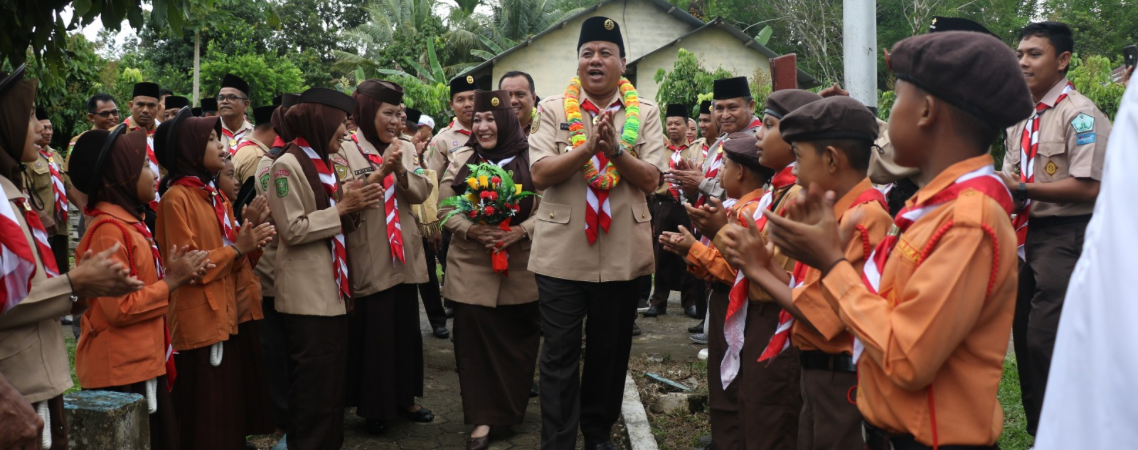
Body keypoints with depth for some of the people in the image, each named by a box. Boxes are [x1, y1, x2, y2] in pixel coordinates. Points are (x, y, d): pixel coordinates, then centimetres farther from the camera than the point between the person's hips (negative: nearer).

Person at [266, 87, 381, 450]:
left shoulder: (320, 163, 13)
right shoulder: (288, 165, -13)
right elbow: (292, 230, -19)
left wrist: (354, 203, 3)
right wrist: (342, 207, -17)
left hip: (331, 290, 9)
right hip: (307, 295, -9)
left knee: (333, 381, 15)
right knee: (314, 385, 0)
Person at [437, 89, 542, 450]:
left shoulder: (531, 159, -3)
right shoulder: (461, 159, 4)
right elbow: (445, 208, 3)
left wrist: (521, 231, -20)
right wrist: (470, 230, -15)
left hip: (521, 269, -1)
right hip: (472, 269, 1)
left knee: (517, 338, 9)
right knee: (475, 341, 2)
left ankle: (512, 409, 30)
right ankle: (482, 417, 13)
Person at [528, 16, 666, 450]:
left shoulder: (645, 113, 3)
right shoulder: (552, 109, 0)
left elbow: (651, 180, -5)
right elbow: (539, 174, -10)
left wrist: (616, 150, -22)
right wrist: (589, 147, -23)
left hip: (622, 251, 2)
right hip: (562, 251, -1)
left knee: (611, 350, 15)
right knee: (560, 354, 3)